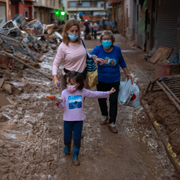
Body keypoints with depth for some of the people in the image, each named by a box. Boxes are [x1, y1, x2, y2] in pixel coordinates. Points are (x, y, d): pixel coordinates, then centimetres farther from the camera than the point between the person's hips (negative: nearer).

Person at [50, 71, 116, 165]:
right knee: (67, 137, 7)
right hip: (68, 119, 0)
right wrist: (58, 103, -31)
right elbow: (62, 106, -8)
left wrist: (108, 93, -1)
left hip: (79, 120, 0)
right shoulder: (65, 92, -10)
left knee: (77, 139, 2)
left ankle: (75, 156, 24)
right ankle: (67, 145, 46)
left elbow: (95, 94, -1)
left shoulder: (82, 91, -8)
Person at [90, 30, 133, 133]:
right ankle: (104, 115, 43)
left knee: (113, 101, 1)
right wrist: (95, 59, -42)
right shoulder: (98, 49, -10)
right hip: (101, 80, 1)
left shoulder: (117, 50, -8)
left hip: (114, 81, -1)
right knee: (101, 99, 15)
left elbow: (122, 62, 7)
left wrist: (127, 74, 12)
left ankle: (112, 123, 15)